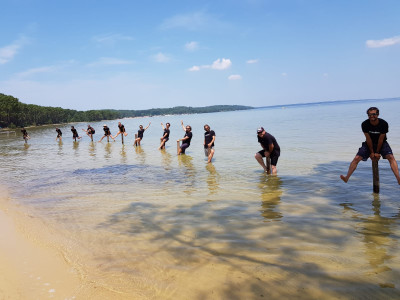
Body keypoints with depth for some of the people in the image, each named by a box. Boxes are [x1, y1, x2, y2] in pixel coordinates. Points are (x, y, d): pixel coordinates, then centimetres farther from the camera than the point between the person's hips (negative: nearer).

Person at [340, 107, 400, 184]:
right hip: (369, 144, 1)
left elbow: (381, 139, -15)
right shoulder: (364, 124, -17)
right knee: (357, 158, -17)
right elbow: (368, 139, -12)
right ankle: (347, 178, -21)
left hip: (381, 144, 0)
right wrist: (372, 152, -10)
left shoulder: (384, 124, -18)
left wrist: (377, 152, -13)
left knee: (391, 157, -26)